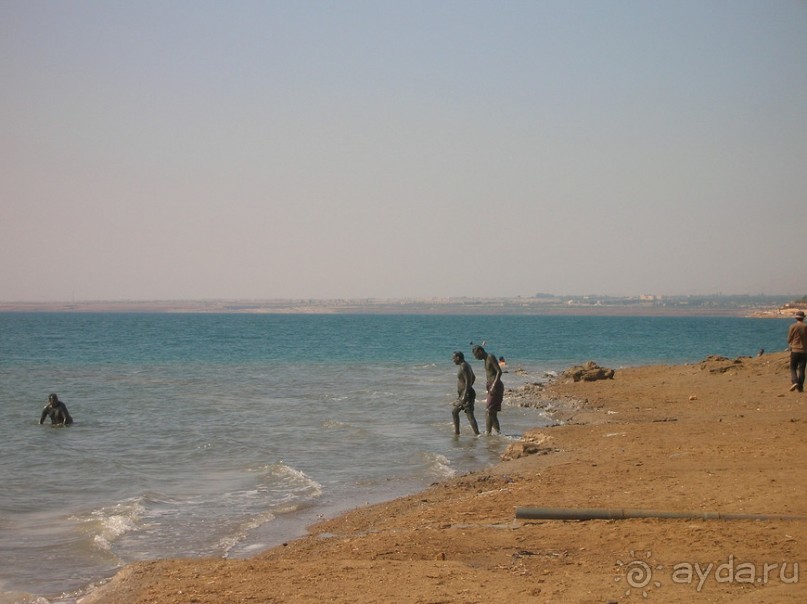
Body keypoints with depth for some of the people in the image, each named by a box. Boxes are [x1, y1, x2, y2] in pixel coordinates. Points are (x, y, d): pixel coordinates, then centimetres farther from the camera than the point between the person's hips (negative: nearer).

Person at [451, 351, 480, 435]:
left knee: (470, 415, -14)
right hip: (463, 394, 11)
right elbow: (473, 377, 26)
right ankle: (456, 432, 23)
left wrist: (465, 395, -28)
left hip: (467, 394, -11)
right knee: (454, 412, 19)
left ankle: (477, 434, -18)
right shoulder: (465, 365, 15)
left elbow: (468, 381, -25)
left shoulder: (464, 367, -16)